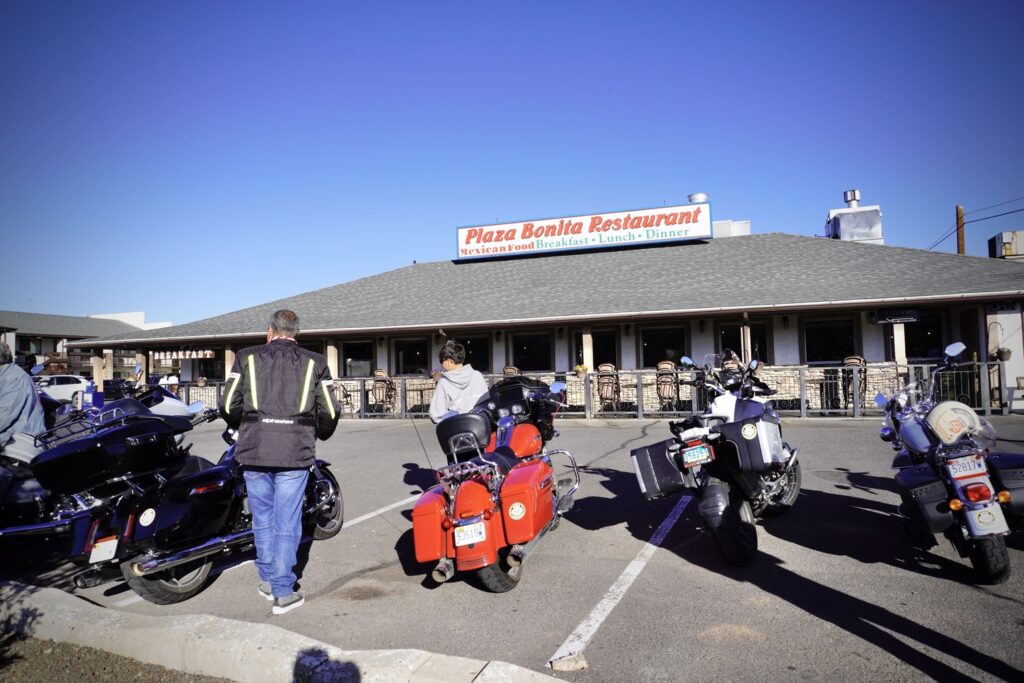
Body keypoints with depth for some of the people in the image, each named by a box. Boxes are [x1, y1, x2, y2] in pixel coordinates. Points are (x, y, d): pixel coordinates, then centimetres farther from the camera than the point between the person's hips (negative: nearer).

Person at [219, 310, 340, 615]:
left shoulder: (247, 357, 7)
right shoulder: (314, 362, 6)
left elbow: (229, 405, 2)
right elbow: (329, 411, 2)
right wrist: (320, 434, 22)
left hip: (254, 451, 1)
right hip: (295, 452, -1)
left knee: (263, 518, 18)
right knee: (287, 522, 7)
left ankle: (267, 580, 30)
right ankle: (283, 592, 12)